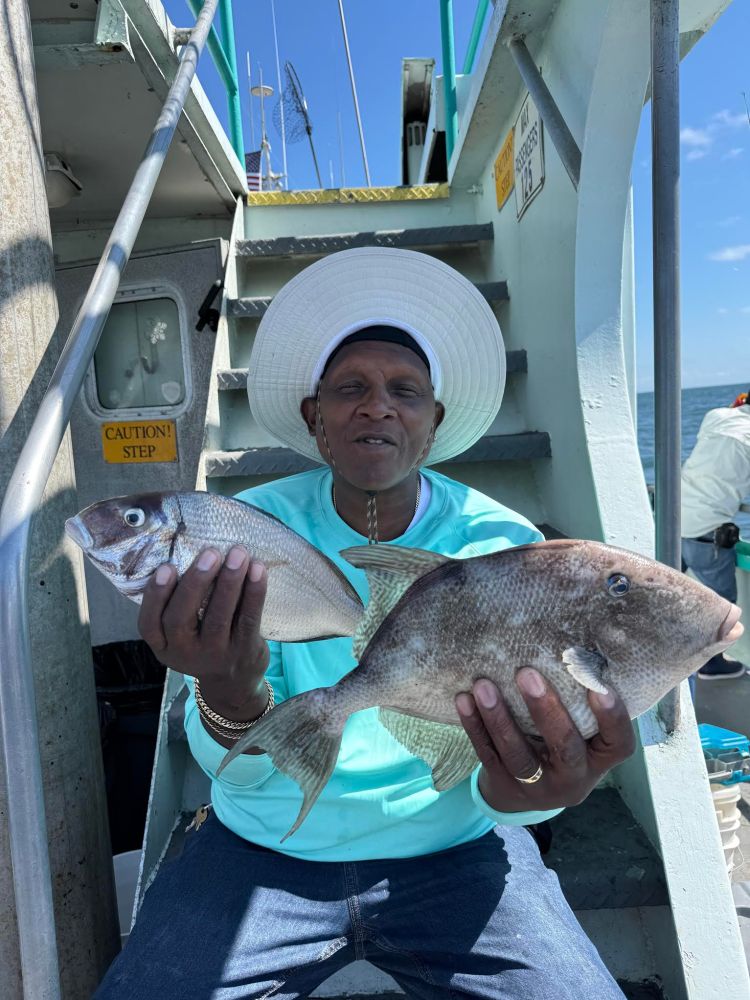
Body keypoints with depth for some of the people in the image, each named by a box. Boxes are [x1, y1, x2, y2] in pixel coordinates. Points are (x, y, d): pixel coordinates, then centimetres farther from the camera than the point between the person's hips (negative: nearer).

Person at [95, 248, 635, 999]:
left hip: (453, 853, 0)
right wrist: (230, 695, -36)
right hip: (264, 851, 1)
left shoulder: (501, 543, -9)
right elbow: (237, 771, -13)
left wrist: (521, 786, -38)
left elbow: (507, 757, -14)